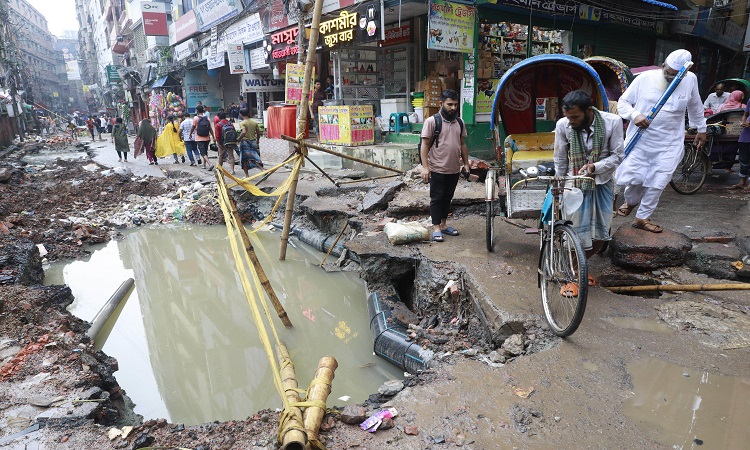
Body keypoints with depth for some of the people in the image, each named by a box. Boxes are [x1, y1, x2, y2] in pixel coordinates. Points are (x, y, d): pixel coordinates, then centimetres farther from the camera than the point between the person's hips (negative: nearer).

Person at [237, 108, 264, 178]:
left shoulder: (242, 123, -11)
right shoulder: (254, 122, 5)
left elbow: (244, 132, -27)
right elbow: (258, 133, 9)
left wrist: (239, 138, -14)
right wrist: (257, 141, 22)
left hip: (245, 142, -4)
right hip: (253, 142, 4)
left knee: (244, 159, 8)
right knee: (255, 157, 7)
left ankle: (247, 175, 11)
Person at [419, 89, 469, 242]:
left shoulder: (459, 122, 9)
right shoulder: (431, 121, -9)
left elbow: (462, 144, 16)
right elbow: (425, 145, -10)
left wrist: (466, 163, 14)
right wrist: (425, 167, -16)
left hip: (454, 170, 6)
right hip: (437, 169, -6)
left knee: (447, 198, 15)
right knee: (437, 198, 3)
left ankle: (443, 224, 27)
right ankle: (436, 228, 12)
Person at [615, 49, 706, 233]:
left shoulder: (690, 80, 2)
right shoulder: (645, 78, -6)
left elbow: (695, 107, 18)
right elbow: (623, 102, 0)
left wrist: (701, 129, 27)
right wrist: (634, 115, -19)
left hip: (669, 144, 2)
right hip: (640, 138, -1)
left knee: (658, 183, 0)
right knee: (633, 176, -3)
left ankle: (642, 218, 17)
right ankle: (630, 201, 31)